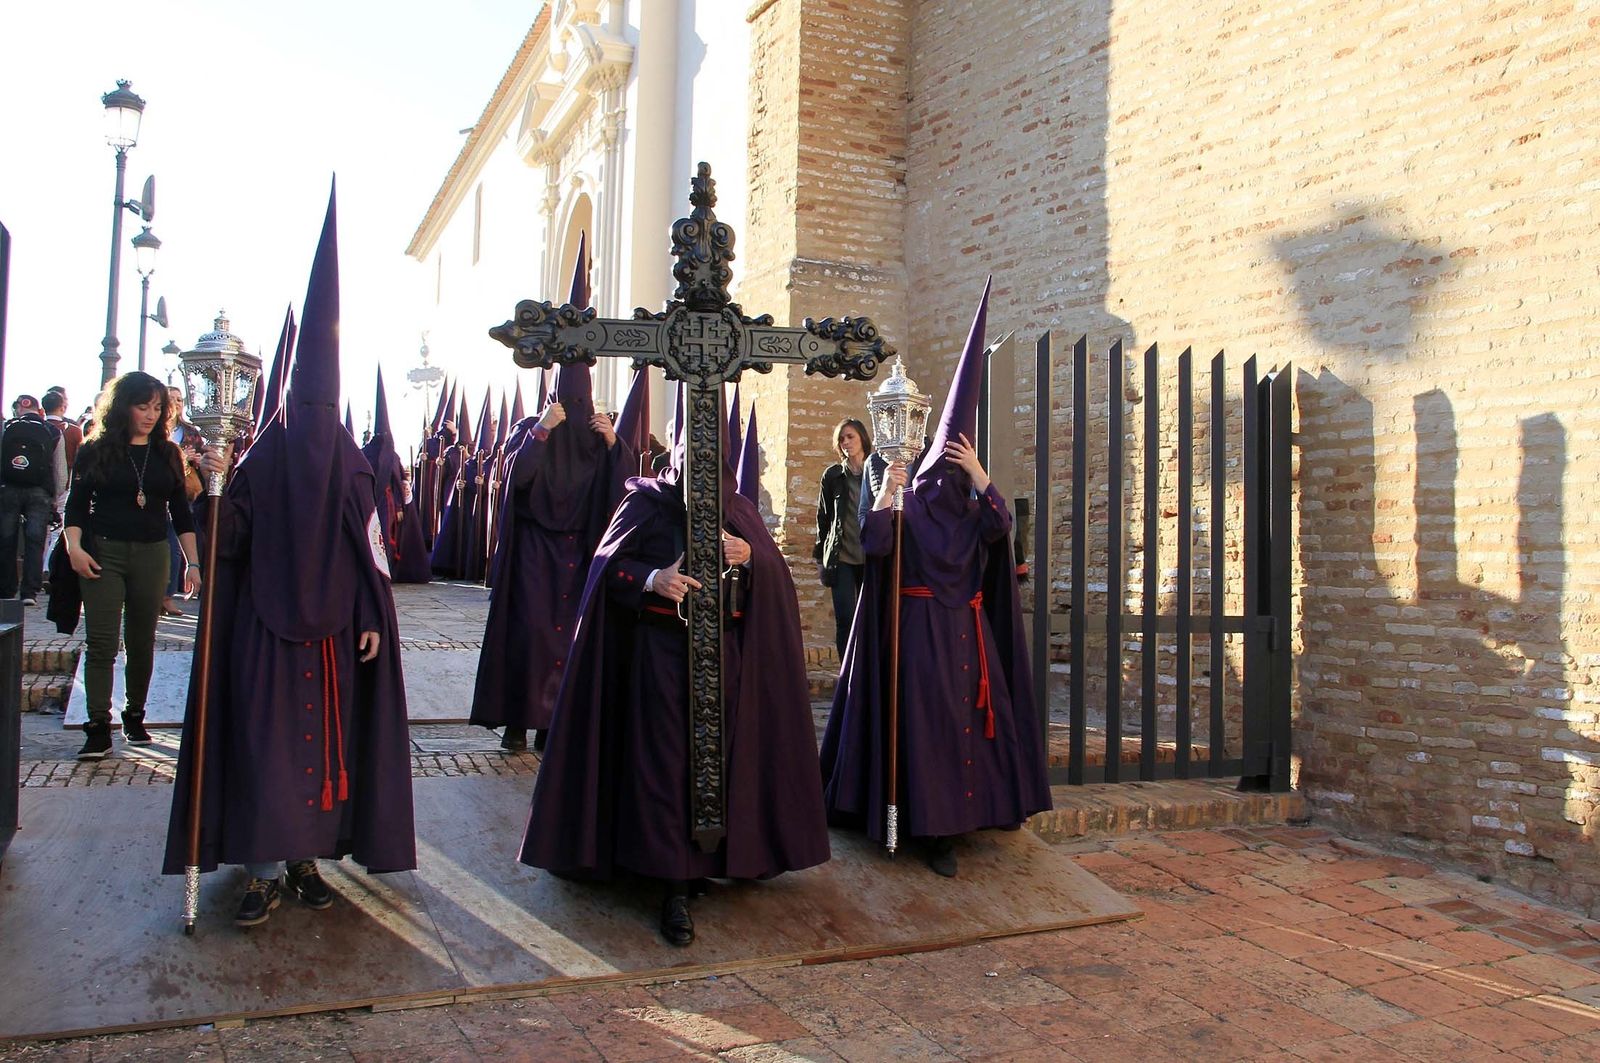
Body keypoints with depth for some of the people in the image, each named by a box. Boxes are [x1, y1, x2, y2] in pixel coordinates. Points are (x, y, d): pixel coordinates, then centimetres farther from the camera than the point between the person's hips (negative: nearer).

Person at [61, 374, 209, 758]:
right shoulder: (96, 450, 3)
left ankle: (134, 718, 21)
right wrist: (74, 546, -14)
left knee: (141, 642, 8)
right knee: (101, 642, -6)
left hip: (151, 556, 2)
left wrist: (192, 562, 6)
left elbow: (181, 513, 11)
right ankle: (99, 728, -5)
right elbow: (76, 504, 2)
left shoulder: (167, 453, 9)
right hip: (103, 554, -2)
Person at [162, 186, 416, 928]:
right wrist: (213, 493, -18)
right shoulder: (261, 457, 2)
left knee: (326, 740, 4)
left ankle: (308, 857, 15)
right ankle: (265, 870, 4)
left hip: (332, 624, 1)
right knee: (265, 740, -3)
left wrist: (372, 618, -3)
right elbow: (229, 535, -1)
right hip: (265, 622, -1)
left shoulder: (351, 467, 3)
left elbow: (371, 548, 2)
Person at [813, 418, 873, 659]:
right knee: (845, 620, -4)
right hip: (841, 558, 0)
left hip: (871, 558, 0)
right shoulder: (833, 474, 5)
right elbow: (823, 518, 8)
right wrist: (820, 558, 6)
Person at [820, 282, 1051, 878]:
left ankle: (962, 811, 17)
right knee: (927, 723, -5)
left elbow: (1002, 524, -11)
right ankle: (932, 829, -2)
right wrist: (885, 492, -22)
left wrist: (978, 474, -16)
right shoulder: (906, 508, 0)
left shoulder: (972, 512, 12)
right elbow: (873, 544, -17)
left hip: (968, 630, 5)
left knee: (969, 716, 6)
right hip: (919, 628, -5)